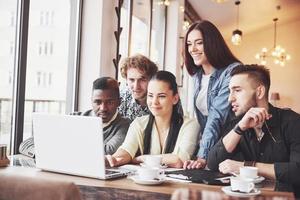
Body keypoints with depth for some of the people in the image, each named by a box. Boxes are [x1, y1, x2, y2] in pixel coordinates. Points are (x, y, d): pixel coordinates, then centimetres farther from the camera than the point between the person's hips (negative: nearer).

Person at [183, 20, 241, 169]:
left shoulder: (232, 72, -14)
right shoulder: (197, 74, 7)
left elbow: (217, 117, -22)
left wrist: (203, 156, -26)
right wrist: (200, 153, 6)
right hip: (205, 144, 5)